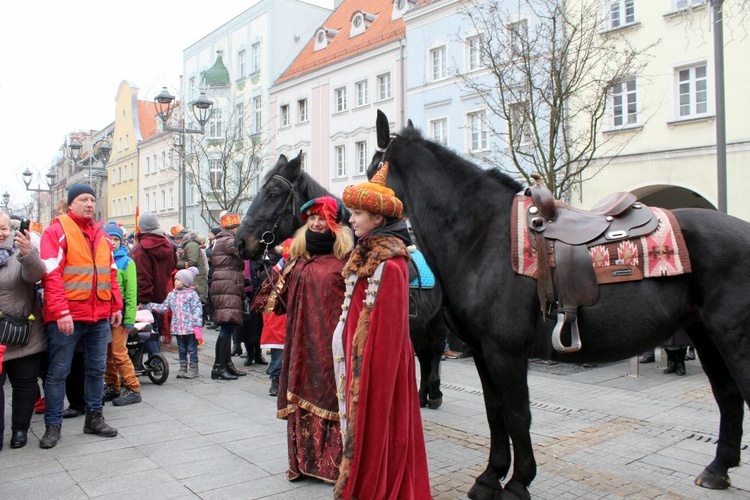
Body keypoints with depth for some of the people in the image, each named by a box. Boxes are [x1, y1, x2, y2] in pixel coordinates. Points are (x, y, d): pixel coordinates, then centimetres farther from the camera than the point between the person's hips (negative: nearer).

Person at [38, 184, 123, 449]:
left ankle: (94, 418, 25)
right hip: (67, 316, -6)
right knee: (58, 372, 4)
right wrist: (61, 311, -21)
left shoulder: (101, 235, 14)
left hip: (100, 316, 6)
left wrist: (116, 306, 12)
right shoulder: (57, 231, -5)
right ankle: (53, 425, 16)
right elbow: (51, 274, -14)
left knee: (97, 369, 13)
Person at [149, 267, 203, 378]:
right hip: (177, 328, 6)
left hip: (190, 328, -6)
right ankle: (183, 369, 24)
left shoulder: (192, 294, -8)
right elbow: (163, 307, 16)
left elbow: (197, 310, -12)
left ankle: (193, 369, 14)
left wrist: (197, 326, -16)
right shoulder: (171, 294, 11)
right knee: (181, 349, 15)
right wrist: (150, 306, 9)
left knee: (192, 348, 5)